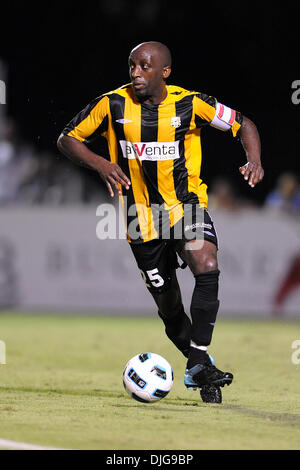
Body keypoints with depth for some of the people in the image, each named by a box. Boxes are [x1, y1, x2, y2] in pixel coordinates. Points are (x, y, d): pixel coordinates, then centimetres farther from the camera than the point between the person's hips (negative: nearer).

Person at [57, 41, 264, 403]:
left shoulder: (189, 104, -7)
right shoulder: (112, 105, -6)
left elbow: (243, 125, 4)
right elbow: (67, 139, 2)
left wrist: (254, 160, -15)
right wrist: (100, 164, -16)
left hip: (187, 207, -1)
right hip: (142, 218, 1)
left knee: (207, 269, -27)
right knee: (168, 305, 5)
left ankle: (198, 364, -24)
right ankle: (198, 364, 27)